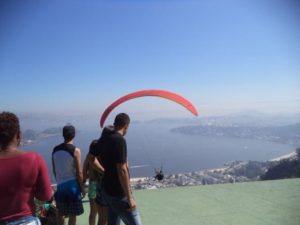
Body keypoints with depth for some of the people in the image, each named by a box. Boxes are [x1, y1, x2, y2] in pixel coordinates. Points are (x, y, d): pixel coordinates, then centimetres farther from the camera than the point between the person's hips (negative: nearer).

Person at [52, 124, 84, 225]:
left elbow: (54, 170, 9)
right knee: (72, 215, 7)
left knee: (60, 213, 20)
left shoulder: (55, 150, 2)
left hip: (60, 185, 5)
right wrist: (82, 188, -3)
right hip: (72, 185, -5)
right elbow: (78, 172, -13)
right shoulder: (75, 150, -14)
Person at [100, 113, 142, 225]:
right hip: (118, 193, -9)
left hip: (107, 189, 9)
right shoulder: (119, 140, -21)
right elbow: (122, 171, -24)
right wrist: (129, 197, -20)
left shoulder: (106, 139, 5)